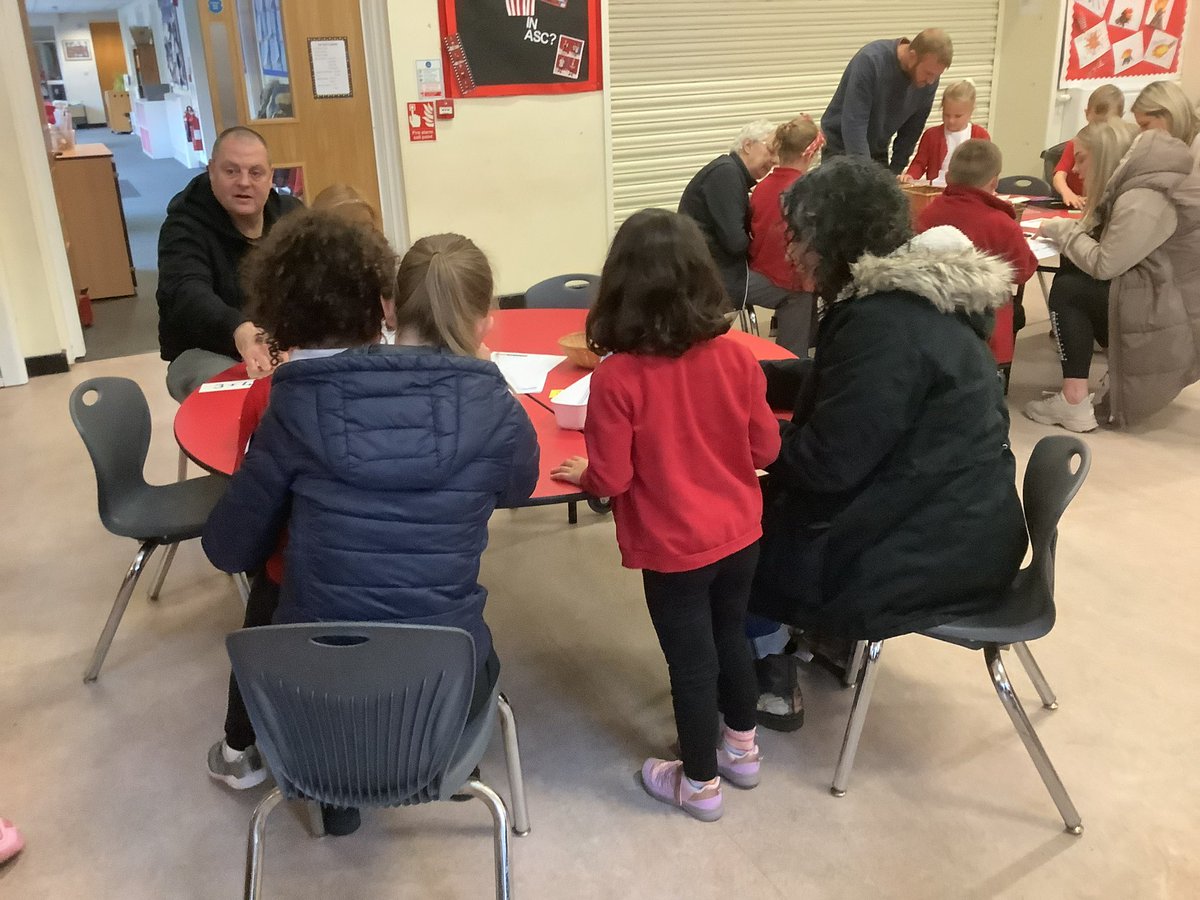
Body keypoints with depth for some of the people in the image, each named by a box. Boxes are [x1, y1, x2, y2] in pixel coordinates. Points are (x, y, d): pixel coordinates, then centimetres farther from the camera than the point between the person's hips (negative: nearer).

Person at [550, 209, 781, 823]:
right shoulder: (735, 358, -11)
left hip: (672, 548, -4)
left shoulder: (615, 377, -22)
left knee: (690, 663, 12)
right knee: (731, 638, 25)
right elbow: (766, 448, -1)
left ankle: (700, 784, 31)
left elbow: (611, 479, -18)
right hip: (738, 535, 5)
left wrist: (582, 472, 3)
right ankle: (742, 749, 45)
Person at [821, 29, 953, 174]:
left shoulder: (928, 81, -11)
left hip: (878, 151, 5)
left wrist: (894, 172, -7)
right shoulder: (871, 60, -26)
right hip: (841, 147, -4)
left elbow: (911, 129, 0)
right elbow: (853, 123, -30)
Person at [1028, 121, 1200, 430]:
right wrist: (1066, 229, -4)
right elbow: (1105, 240, 10)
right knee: (1072, 271, 7)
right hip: (1167, 292, 9)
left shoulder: (1143, 199, -21)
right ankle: (1125, 372, 14)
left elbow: (1103, 265, -21)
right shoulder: (1136, 182, 9)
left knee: (1067, 288, -11)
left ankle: (1074, 403, -14)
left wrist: (1062, 230, -8)